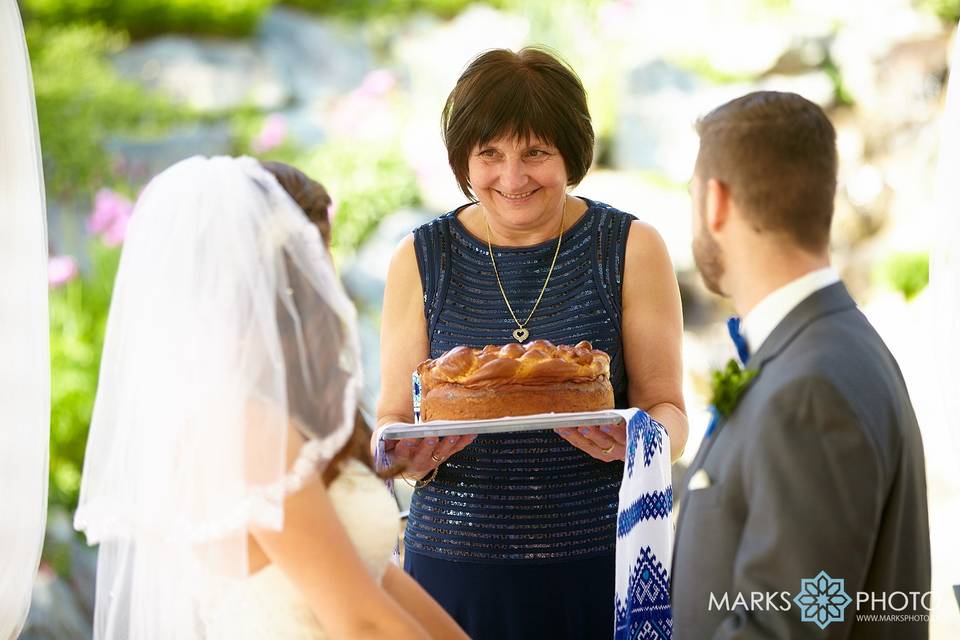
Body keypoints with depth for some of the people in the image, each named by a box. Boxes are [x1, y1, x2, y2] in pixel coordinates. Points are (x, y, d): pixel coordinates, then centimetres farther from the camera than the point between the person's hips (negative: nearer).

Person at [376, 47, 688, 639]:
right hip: (456, 562, 1)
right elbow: (392, 419, 5)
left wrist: (630, 440, -22)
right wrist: (412, 455, -18)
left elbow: (668, 413, 0)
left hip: (598, 566, -1)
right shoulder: (422, 259, 2)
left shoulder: (631, 248, -1)